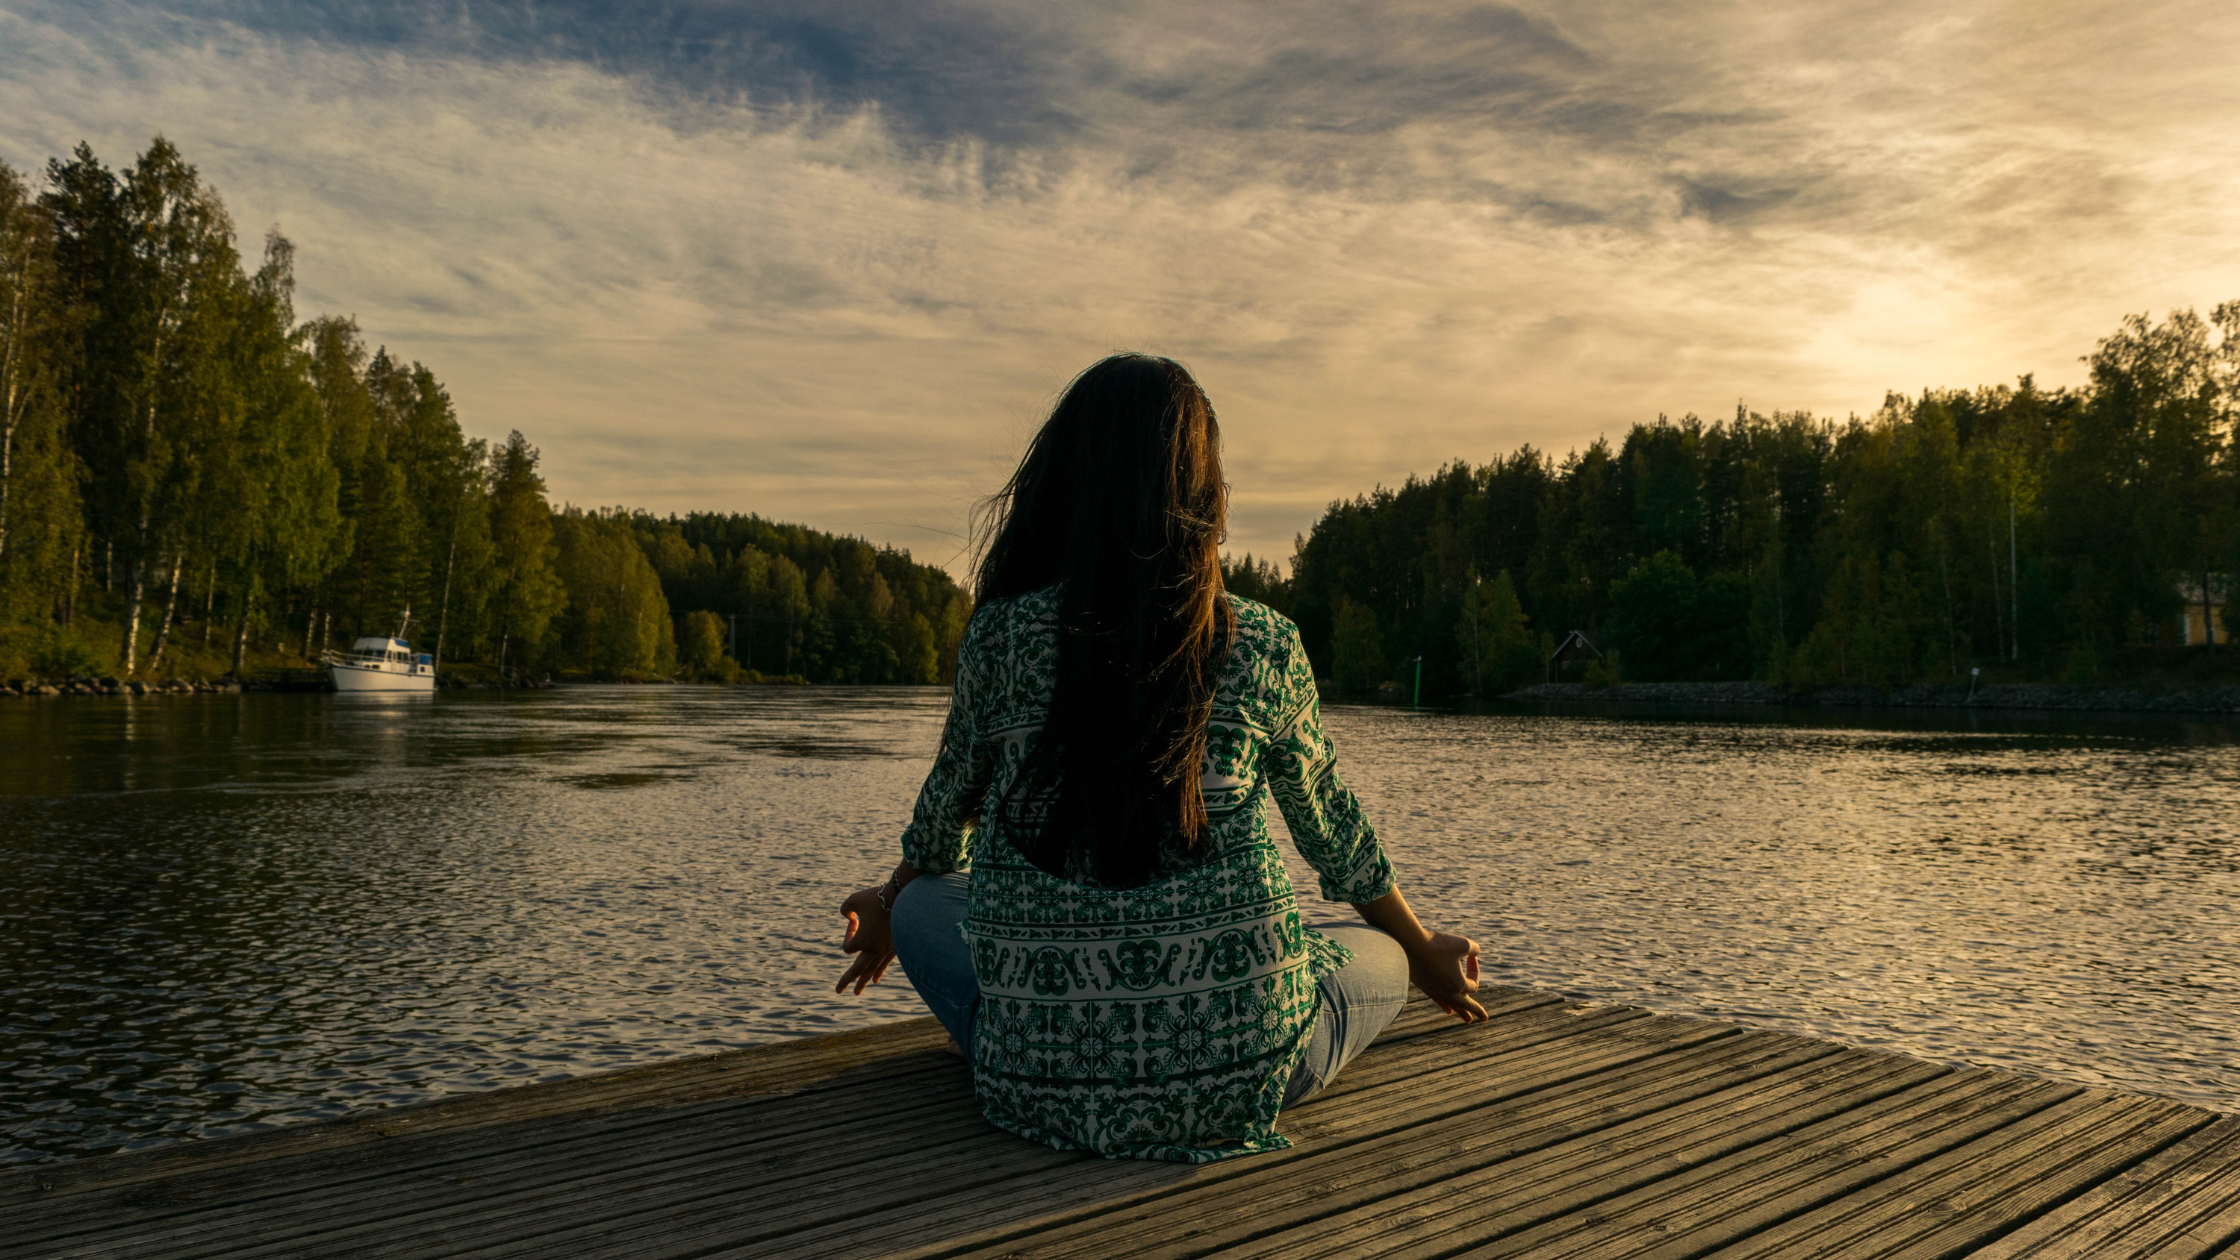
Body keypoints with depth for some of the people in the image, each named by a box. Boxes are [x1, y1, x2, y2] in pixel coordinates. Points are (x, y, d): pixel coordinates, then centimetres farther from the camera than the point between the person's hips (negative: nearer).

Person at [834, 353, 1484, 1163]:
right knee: (1378, 956, 29)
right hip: (1235, 1073, 0)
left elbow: (948, 810, 13)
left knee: (922, 903, 27)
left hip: (1047, 1085, 1)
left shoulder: (1002, 635, -4)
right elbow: (1332, 831, 11)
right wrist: (1425, 955, 32)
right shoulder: (1264, 649, -4)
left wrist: (887, 912, 36)